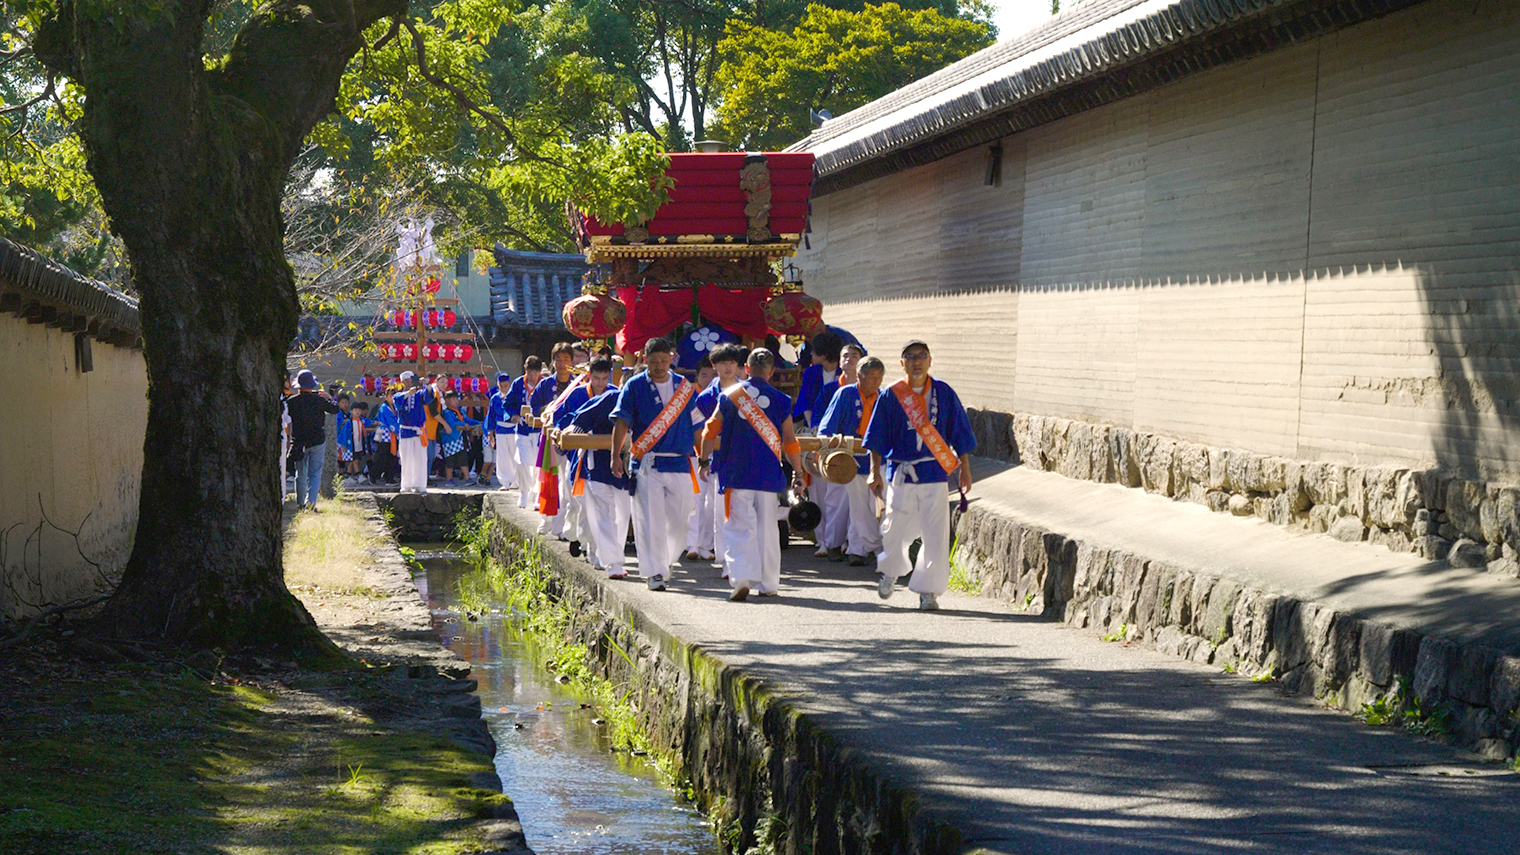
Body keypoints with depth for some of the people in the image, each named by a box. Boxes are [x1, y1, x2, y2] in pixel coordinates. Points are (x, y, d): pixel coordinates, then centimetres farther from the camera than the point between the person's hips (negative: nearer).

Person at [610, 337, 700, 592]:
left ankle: (666, 560, 27)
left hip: (680, 464, 3)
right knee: (650, 520, -5)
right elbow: (622, 422, -2)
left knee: (679, 520, 5)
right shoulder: (634, 386, 1)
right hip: (647, 463, -3)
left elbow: (697, 425, 14)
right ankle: (654, 573, -1)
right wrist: (616, 455, -12)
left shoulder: (685, 387, 10)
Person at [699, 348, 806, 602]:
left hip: (736, 473, -1)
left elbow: (711, 431, 3)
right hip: (768, 475, 1)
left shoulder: (730, 395, 1)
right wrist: (798, 473, 12)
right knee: (766, 528, 11)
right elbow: (789, 441, 3)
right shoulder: (780, 400, 1)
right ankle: (768, 584, 15)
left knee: (738, 526, 0)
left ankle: (741, 578, -18)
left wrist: (704, 460, 16)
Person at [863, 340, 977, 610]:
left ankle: (928, 590, 4)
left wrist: (965, 469, 7)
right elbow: (877, 436, 2)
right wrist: (875, 472, -2)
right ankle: (890, 571, 38)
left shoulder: (944, 393, 2)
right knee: (895, 530, 8)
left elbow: (959, 434, 8)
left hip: (936, 472, 0)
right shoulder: (891, 396, -1)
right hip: (901, 473, 0)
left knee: (936, 533, -6)